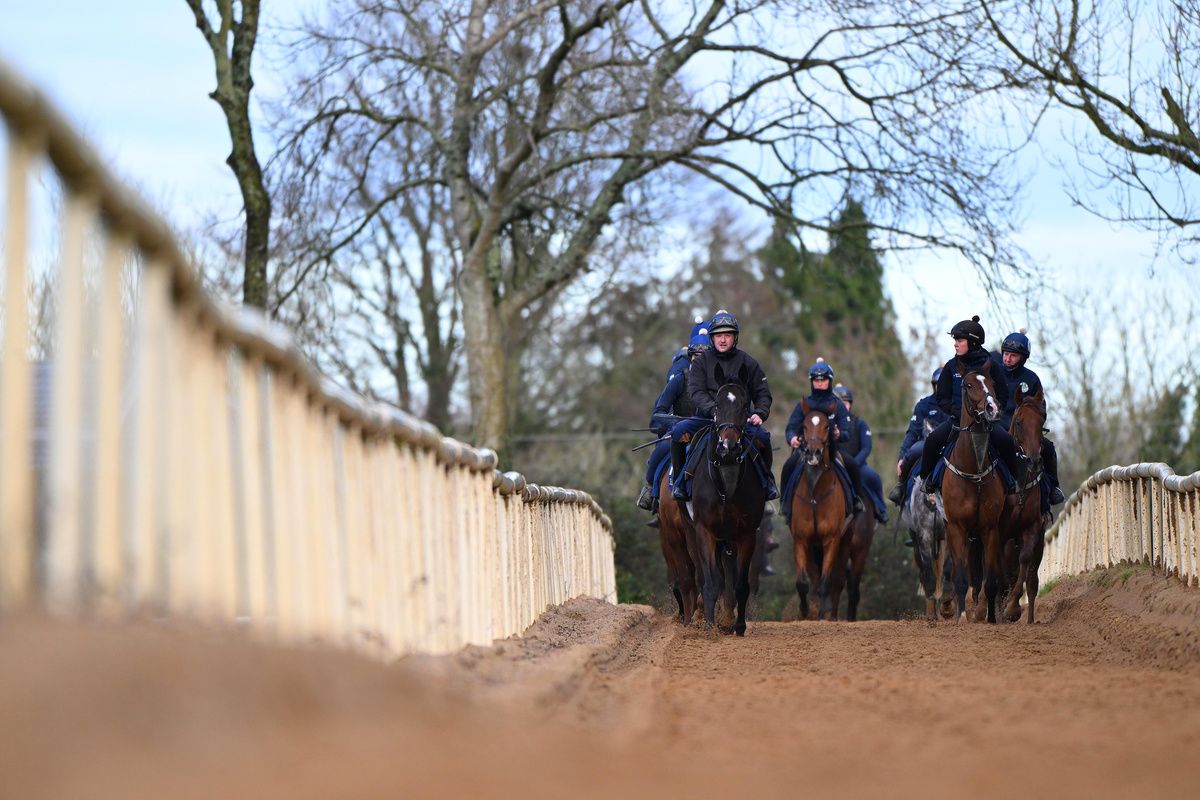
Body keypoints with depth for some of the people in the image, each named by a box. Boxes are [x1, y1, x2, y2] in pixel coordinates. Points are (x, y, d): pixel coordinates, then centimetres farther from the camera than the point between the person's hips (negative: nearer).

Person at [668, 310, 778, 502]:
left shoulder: (747, 362, 8)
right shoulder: (701, 361, 5)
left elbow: (762, 394, 10)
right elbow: (696, 392, -8)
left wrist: (759, 414, -11)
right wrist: (715, 411, -24)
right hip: (706, 418, 0)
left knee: (761, 435, -28)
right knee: (679, 430, -26)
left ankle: (767, 480, -2)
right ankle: (679, 480, -7)